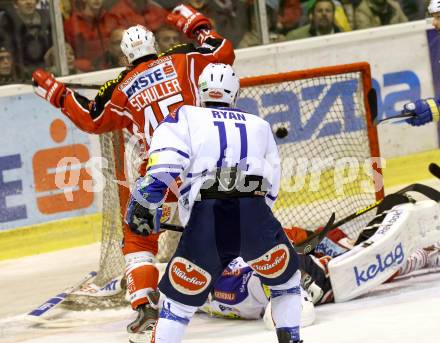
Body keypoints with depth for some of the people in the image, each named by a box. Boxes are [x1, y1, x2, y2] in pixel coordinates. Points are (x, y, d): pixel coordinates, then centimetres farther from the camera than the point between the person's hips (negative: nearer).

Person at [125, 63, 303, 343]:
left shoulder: (185, 118, 17)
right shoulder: (260, 125, 27)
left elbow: (164, 164, -1)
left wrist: (144, 203, 2)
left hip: (204, 223, -1)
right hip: (254, 217, 1)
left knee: (182, 298, 12)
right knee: (285, 277, 27)